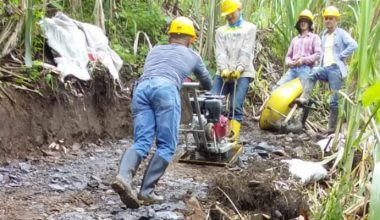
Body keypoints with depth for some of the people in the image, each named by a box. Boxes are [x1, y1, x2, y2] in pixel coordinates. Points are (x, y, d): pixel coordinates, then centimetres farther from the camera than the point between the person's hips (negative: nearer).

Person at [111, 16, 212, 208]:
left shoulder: (155, 50, 39)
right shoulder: (192, 55, 32)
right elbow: (207, 83, 49)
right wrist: (201, 87, 74)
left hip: (141, 87, 4)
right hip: (165, 88, -4)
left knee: (141, 142, -3)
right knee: (166, 146, 0)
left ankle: (123, 178, -29)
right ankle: (146, 191, -11)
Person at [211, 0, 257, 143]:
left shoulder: (249, 28, 11)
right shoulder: (221, 31, 19)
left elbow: (247, 51, -2)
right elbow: (220, 52, 4)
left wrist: (239, 69, -16)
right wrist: (223, 69, -15)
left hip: (242, 73, -3)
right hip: (223, 73, 4)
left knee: (236, 105, -15)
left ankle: (232, 137, -15)